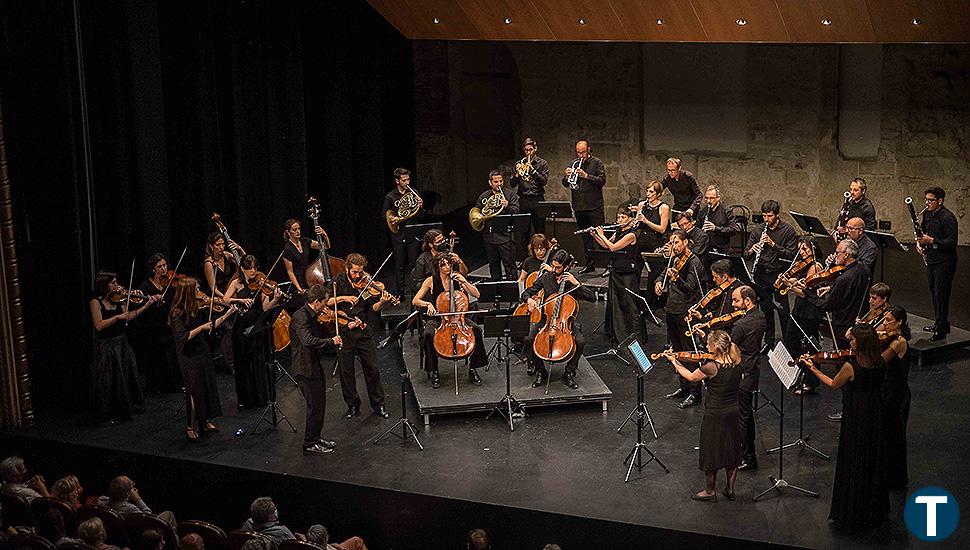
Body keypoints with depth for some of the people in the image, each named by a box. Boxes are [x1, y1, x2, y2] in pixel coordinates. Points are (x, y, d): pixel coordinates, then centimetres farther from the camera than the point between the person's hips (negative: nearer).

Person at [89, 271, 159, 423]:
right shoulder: (96, 302, -14)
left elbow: (127, 317, 4)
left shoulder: (118, 299, 3)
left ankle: (128, 406, 31)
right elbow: (99, 325, -20)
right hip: (106, 346, -6)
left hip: (122, 343, 6)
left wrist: (147, 305, 0)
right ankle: (109, 413, 13)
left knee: (127, 376, 15)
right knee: (110, 380, 0)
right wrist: (117, 317, -27)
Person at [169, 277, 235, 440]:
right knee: (195, 390, -1)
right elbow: (182, 337, -27)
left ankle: (206, 420, 34)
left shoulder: (198, 309, 1)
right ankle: (190, 427, 15)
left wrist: (227, 314, 3)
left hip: (203, 352, 7)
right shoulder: (177, 314, -20)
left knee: (209, 387, 16)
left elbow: (212, 325, 10)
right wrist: (201, 328, -30)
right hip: (189, 357, -7)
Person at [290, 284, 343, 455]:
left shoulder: (312, 316, 9)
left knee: (319, 404, 17)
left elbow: (324, 333, 20)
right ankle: (309, 444, 9)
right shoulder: (300, 316, -21)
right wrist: (331, 341, -27)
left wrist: (347, 327, 12)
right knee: (315, 406, -2)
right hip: (305, 369, -10)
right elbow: (308, 341, -36)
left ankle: (316, 437, 30)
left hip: (314, 366, 10)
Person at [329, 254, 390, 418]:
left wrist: (381, 302, -25)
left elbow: (373, 309, -5)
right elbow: (326, 302, -8)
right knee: (346, 371, 7)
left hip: (364, 332, 0)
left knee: (372, 368, 4)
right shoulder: (339, 282, 0)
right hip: (343, 332, 0)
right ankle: (353, 405, 22)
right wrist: (342, 298, -19)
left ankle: (378, 404, 17)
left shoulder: (366, 283, -1)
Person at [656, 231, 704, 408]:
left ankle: (694, 393, 1)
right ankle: (684, 387, 28)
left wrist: (676, 277, -38)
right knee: (677, 351, 16)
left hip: (686, 313, -9)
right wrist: (659, 282, 6)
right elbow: (664, 273, 28)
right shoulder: (674, 259, 11)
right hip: (672, 310, 9)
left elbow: (689, 288, -21)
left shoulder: (693, 262, -12)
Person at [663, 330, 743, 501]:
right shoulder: (736, 363, -6)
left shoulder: (711, 366, -25)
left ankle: (710, 491, 25)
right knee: (731, 450, 19)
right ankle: (730, 489, 31)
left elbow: (691, 377, -7)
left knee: (711, 453, 11)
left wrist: (674, 361, 6)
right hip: (733, 412, 6)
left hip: (715, 415, -6)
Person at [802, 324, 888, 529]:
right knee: (872, 461, 20)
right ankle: (873, 509, 33)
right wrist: (853, 339, 6)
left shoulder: (850, 366, -23)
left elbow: (833, 385, -5)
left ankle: (851, 513, 17)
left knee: (852, 465, 7)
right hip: (874, 416, 6)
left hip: (855, 418, -6)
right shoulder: (880, 362, -8)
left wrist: (813, 369, 5)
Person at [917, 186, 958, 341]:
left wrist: (932, 241, -27)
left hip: (944, 262, -8)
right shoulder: (927, 213, 7)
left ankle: (941, 329, 0)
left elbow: (952, 242, -21)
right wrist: (919, 241, 2)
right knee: (934, 292, 17)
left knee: (941, 294, -6)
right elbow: (923, 230, 23)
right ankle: (939, 323, 30)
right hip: (931, 259, 8)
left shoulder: (947, 217, -18)